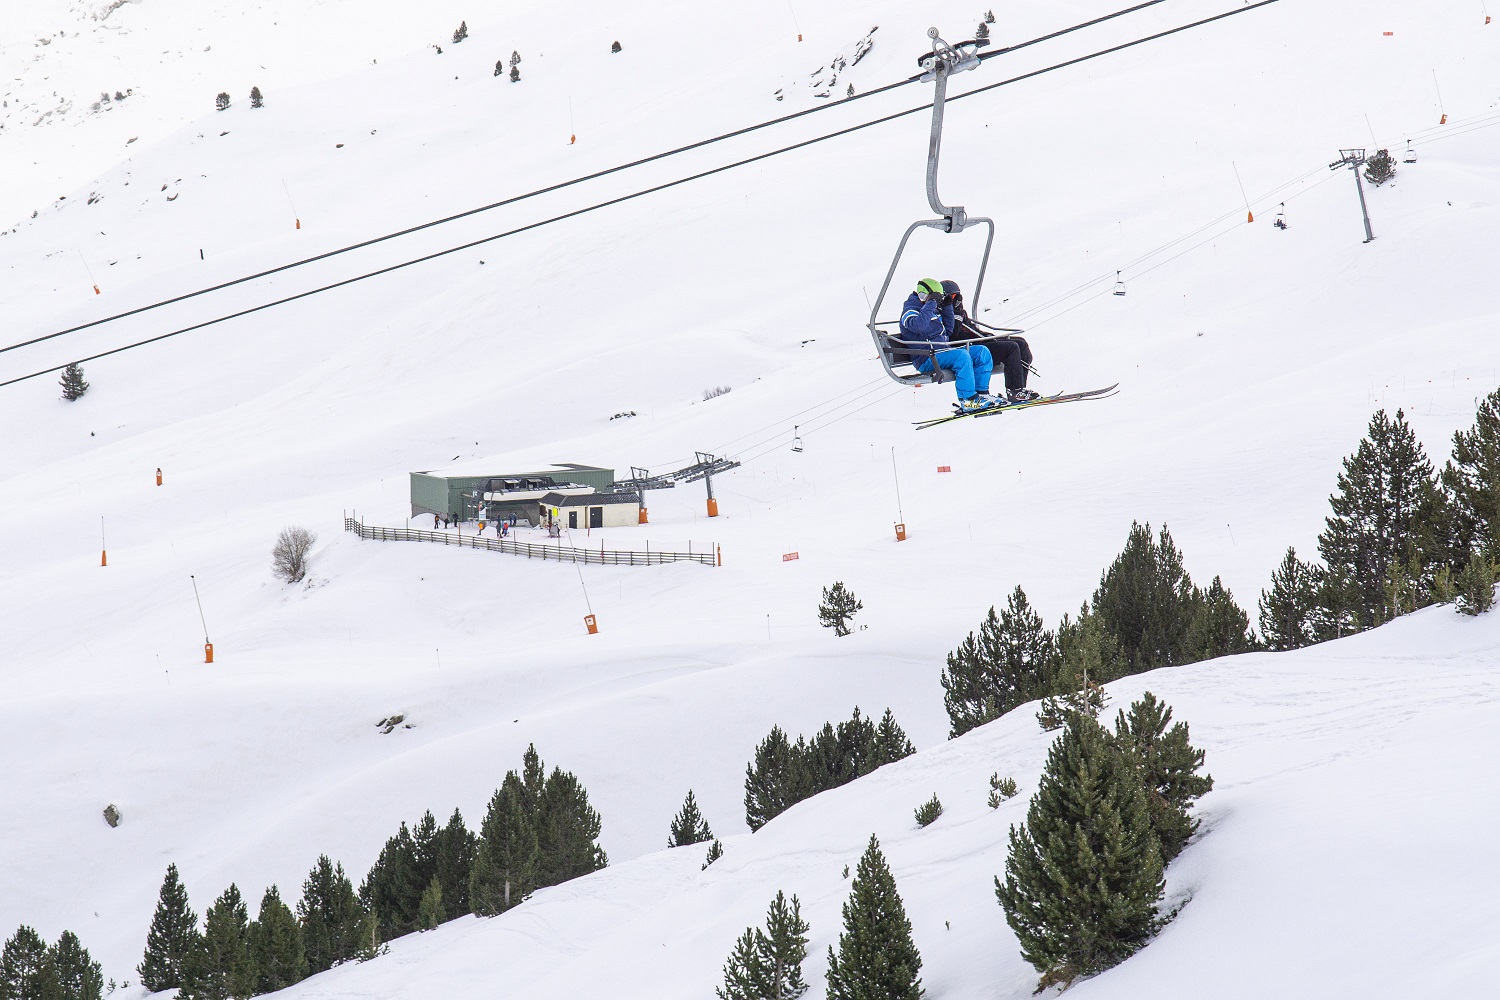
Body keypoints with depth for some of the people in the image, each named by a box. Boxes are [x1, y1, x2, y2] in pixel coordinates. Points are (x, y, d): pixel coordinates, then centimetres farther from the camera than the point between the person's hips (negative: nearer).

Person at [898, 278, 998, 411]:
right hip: (927, 360, -9)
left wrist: (947, 307, 16)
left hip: (943, 351, 9)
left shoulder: (933, 310, 20)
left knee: (982, 351, 0)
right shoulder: (910, 311, -6)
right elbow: (918, 326, -29)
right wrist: (931, 304, -24)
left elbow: (948, 329, 27)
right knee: (961, 355, -33)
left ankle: (982, 393, -5)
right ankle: (967, 399, -32)